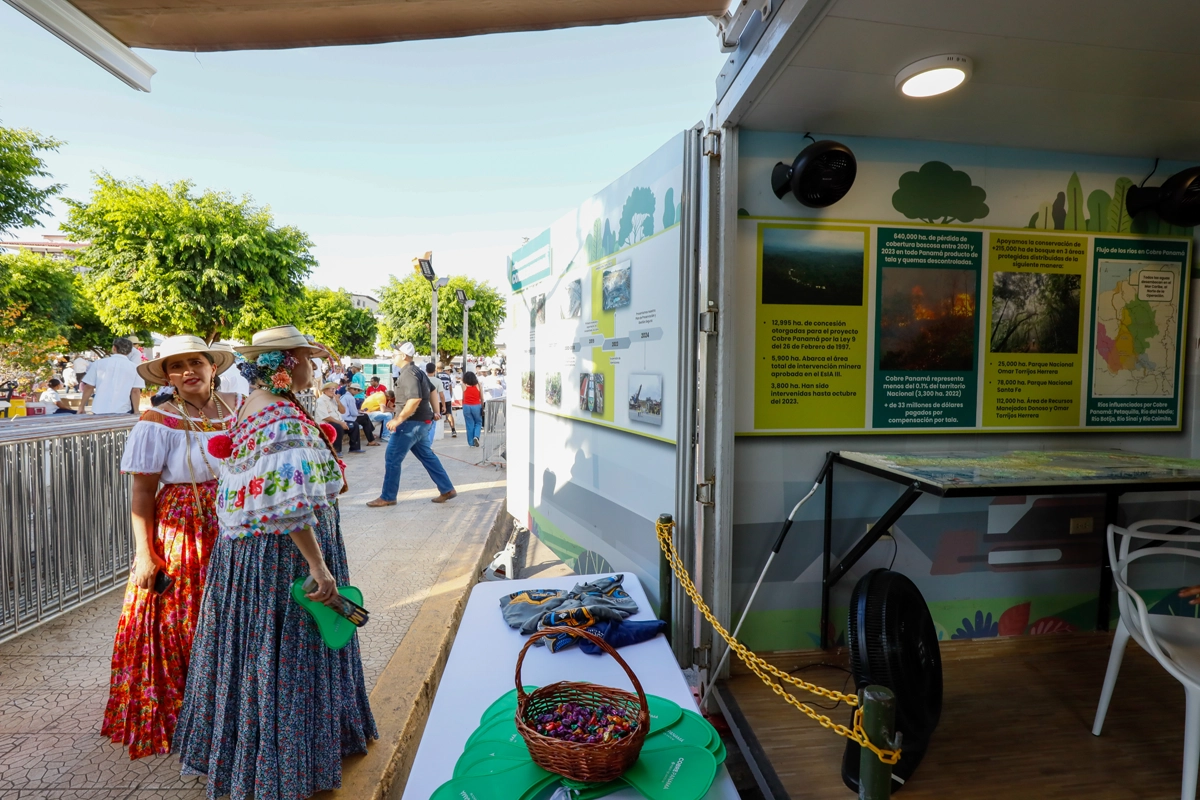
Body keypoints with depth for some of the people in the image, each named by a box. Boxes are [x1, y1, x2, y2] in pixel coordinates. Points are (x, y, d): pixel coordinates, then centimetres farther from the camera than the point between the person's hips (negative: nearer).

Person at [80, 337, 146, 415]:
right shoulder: (134, 367, 0)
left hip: (99, 411, 2)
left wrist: (81, 407, 16)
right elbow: (135, 391, -5)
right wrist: (136, 412, 1)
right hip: (123, 412, -1)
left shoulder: (99, 363, 4)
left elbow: (89, 387, 6)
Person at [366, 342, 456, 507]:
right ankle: (447, 490, 17)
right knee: (427, 456, 14)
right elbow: (431, 391, 26)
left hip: (412, 422, -10)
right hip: (419, 422, 10)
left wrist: (398, 419, -24)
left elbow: (415, 399, -29)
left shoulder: (408, 373, -18)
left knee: (392, 458, -2)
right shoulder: (416, 371, 15)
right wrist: (435, 411, 29)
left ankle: (387, 497, 7)